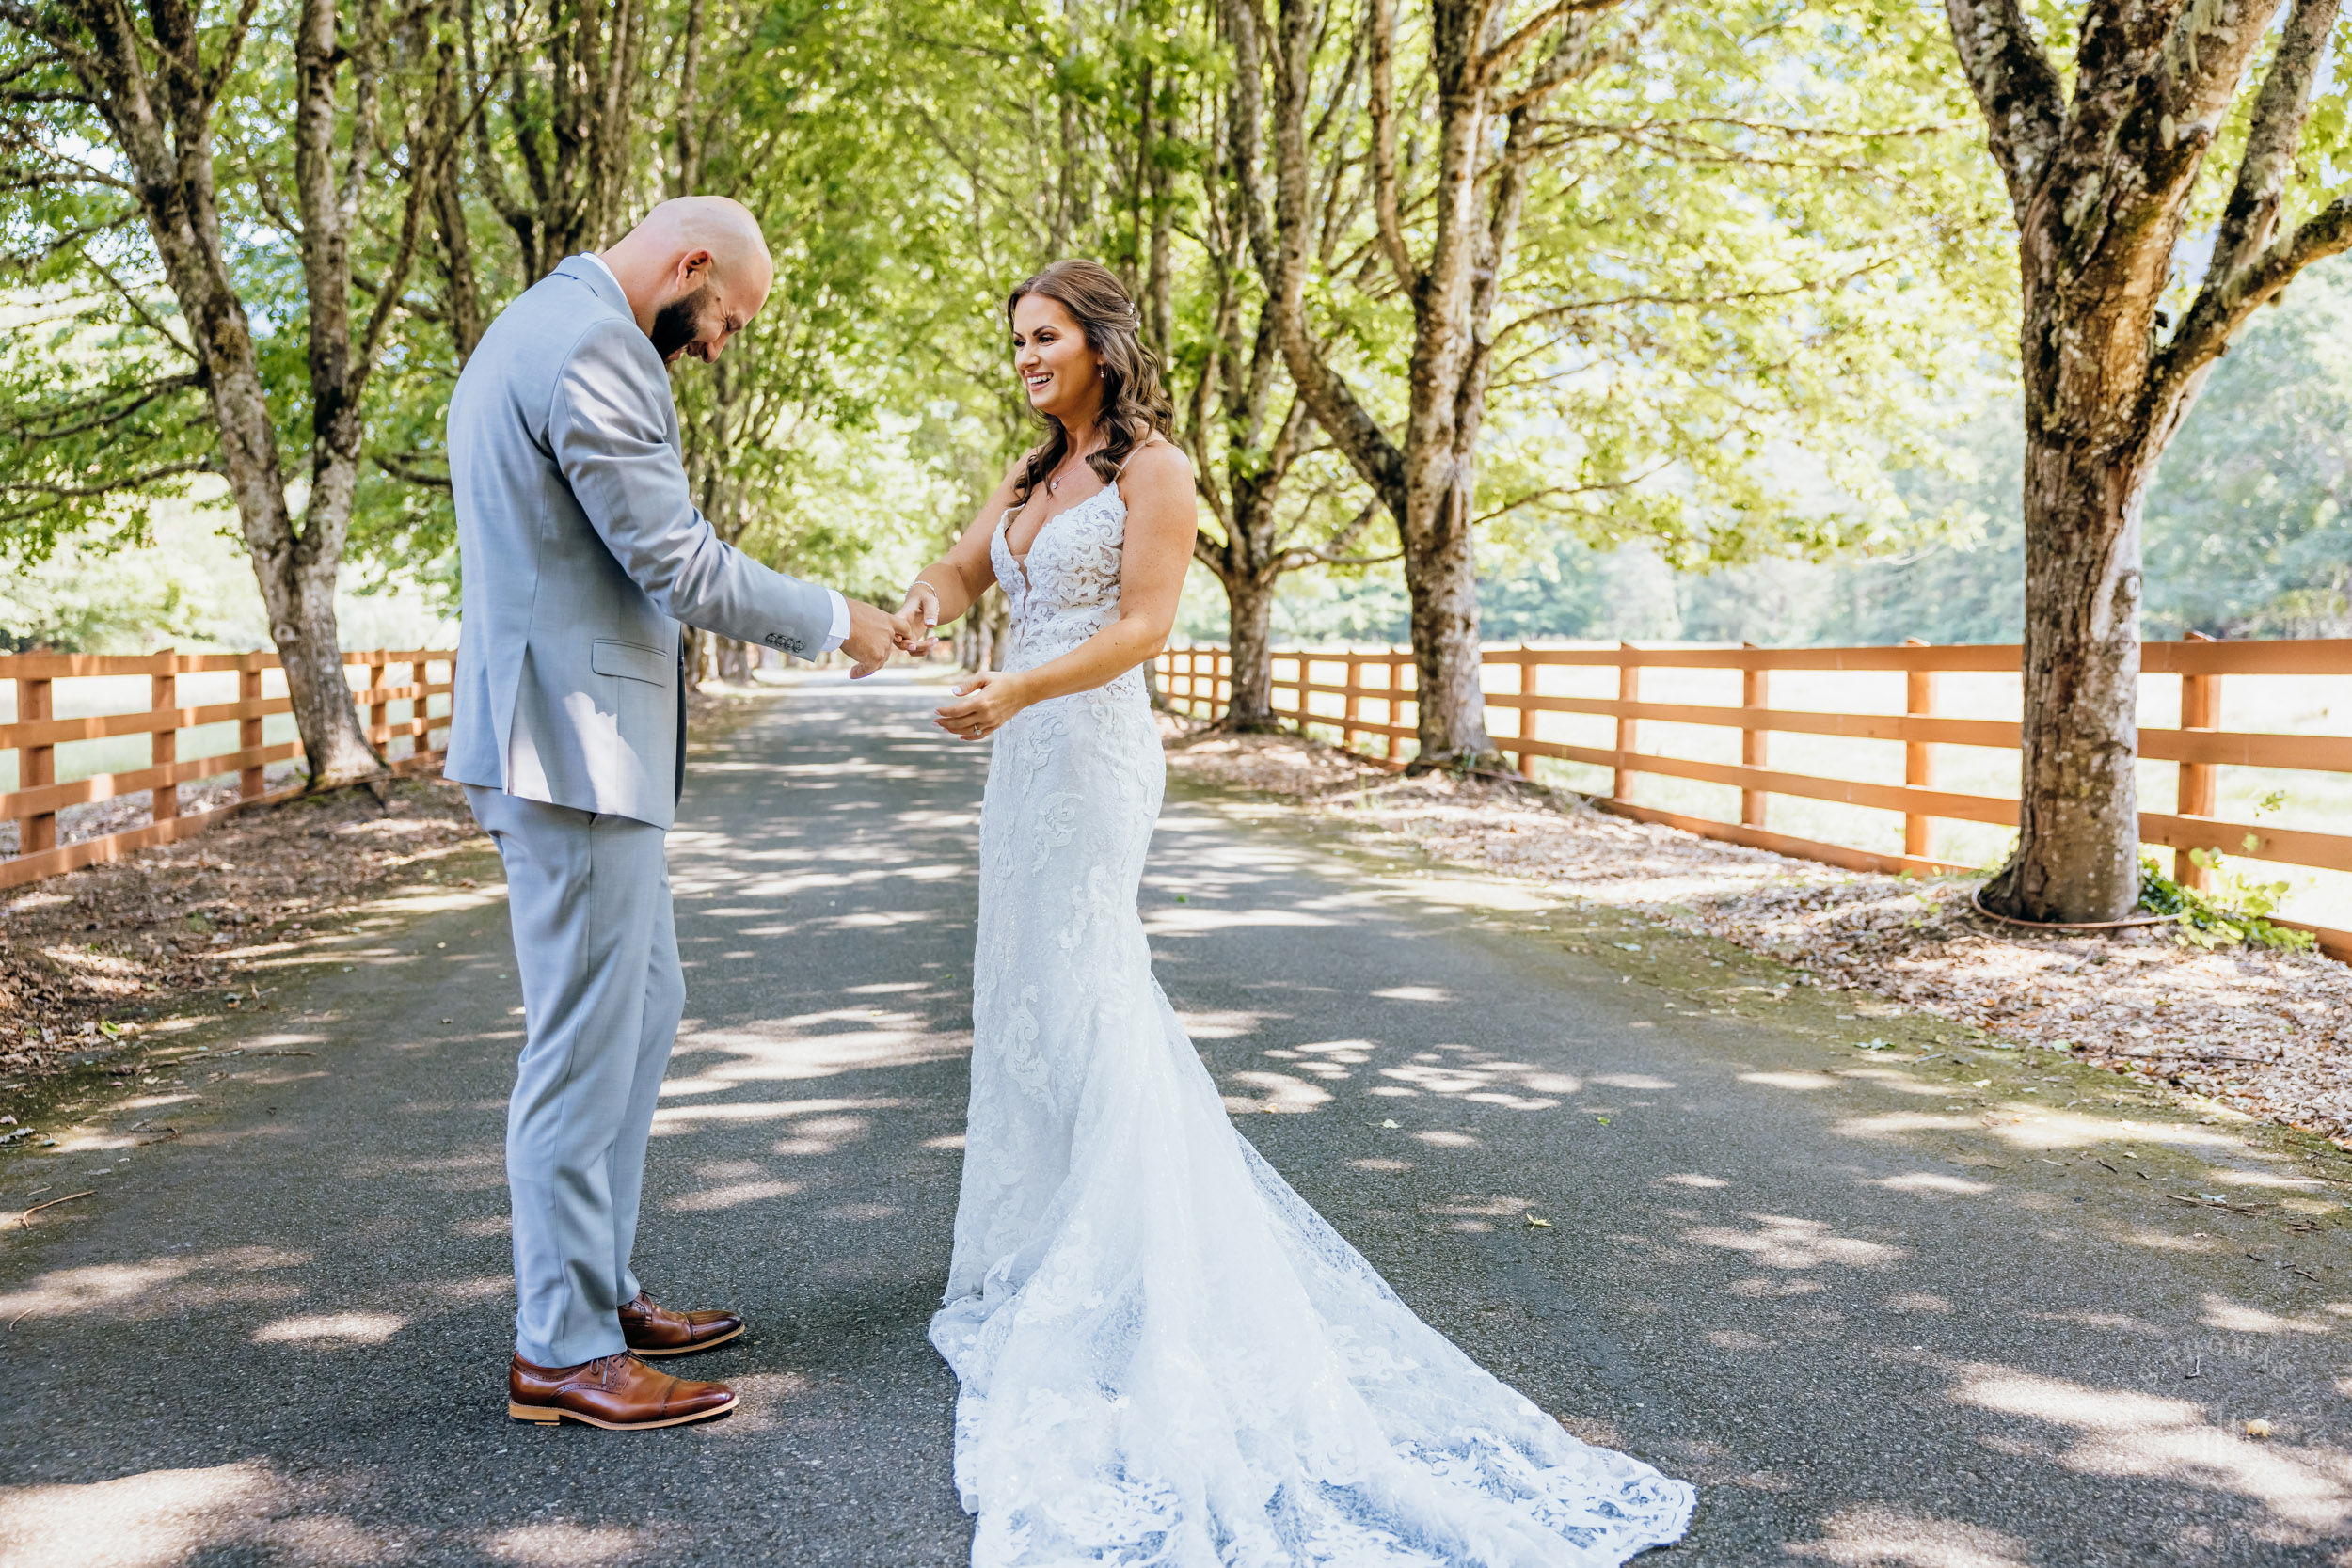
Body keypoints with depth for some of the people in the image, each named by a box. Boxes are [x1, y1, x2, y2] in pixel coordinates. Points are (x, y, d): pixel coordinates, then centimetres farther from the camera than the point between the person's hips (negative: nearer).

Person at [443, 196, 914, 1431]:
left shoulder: (535, 331, 20)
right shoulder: (591, 345, -16)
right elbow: (680, 563, -19)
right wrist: (835, 622, -5)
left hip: (565, 736, 11)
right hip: (581, 743, -11)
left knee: (643, 1006, 17)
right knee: (584, 1042, -4)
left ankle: (594, 1290, 27)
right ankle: (559, 1352, 8)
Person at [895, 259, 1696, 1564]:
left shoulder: (1151, 468, -6)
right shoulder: (1028, 482, 17)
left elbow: (1142, 625, -14)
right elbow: (958, 573, 8)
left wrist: (1018, 690, -26)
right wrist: (933, 591, -17)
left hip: (1093, 749, -8)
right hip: (1022, 761, 8)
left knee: (1082, 999, -8)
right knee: (1030, 1000, 10)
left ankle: (1121, 1274, -1)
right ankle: (1048, 1248, 19)